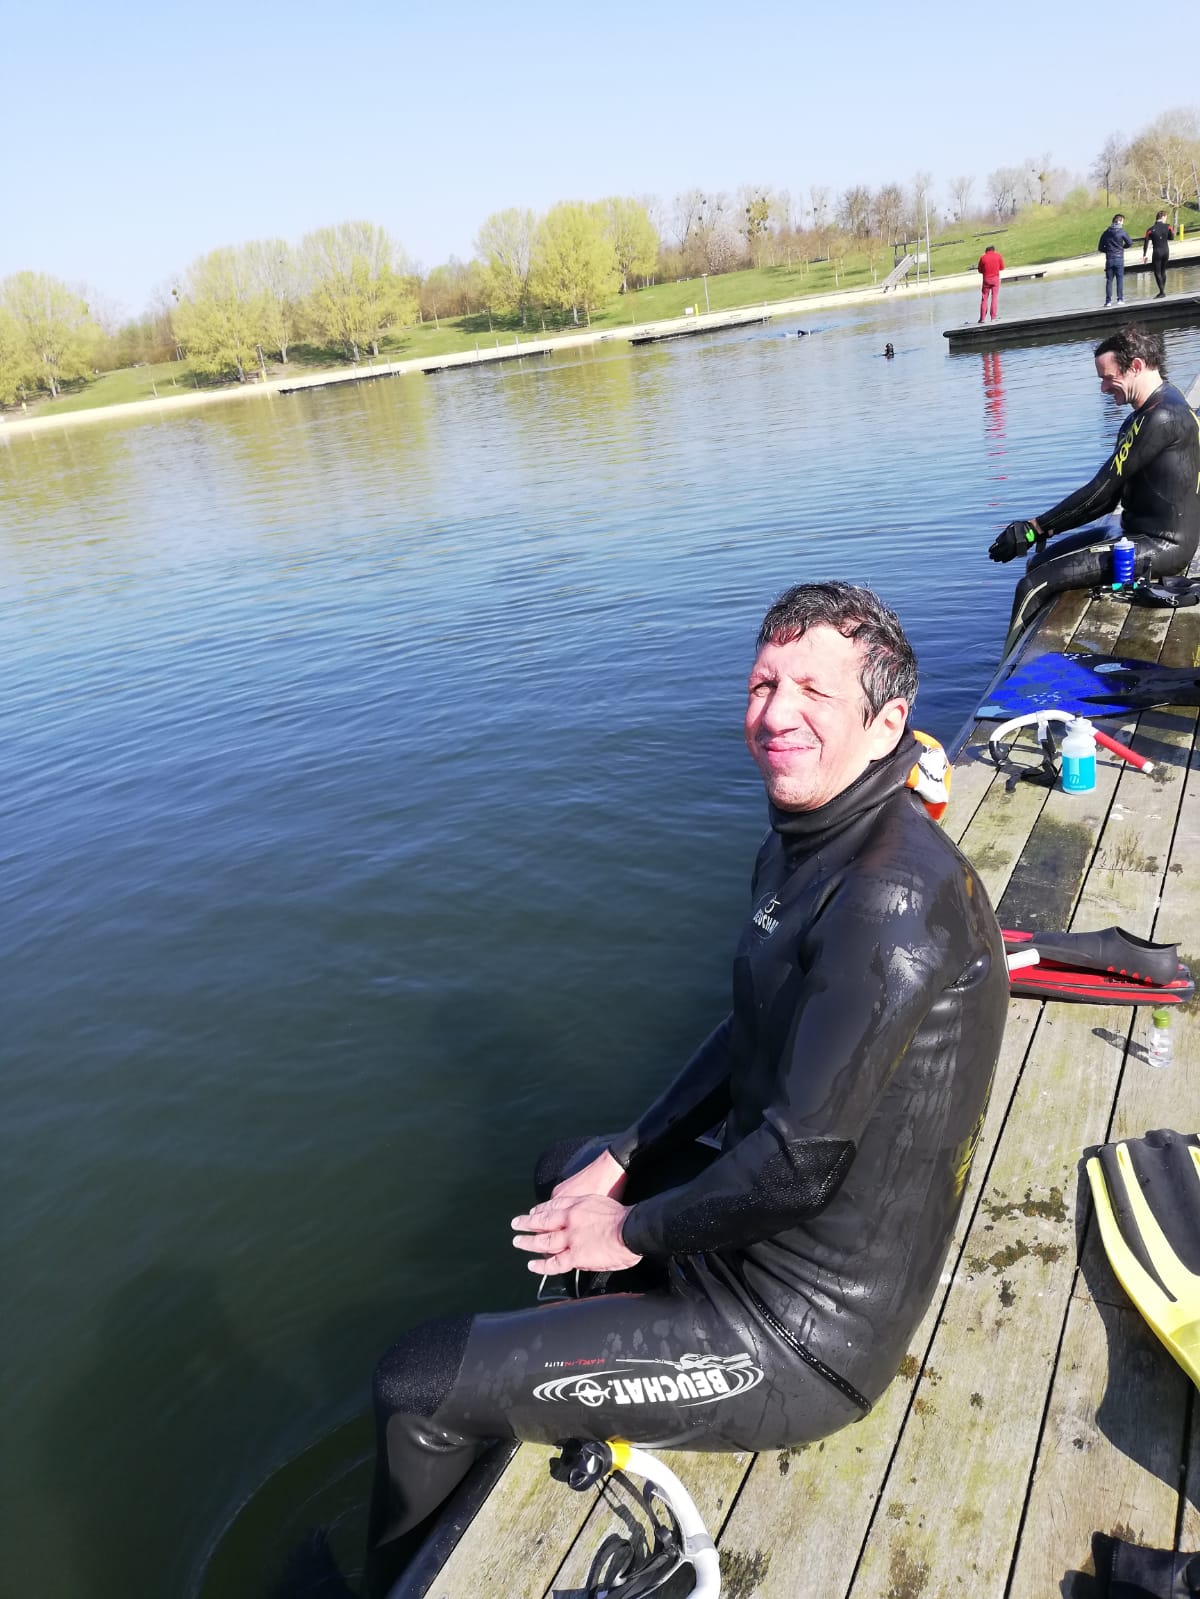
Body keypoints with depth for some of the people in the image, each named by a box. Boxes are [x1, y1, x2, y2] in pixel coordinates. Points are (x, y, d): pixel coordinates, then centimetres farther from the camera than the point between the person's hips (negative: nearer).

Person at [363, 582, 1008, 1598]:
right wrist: (623, 1162, 6)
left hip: (804, 1339, -9)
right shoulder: (806, 839, 1)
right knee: (570, 1171, 33)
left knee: (415, 1383, -4)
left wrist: (636, 1231, -11)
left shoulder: (892, 895, -30)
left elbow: (799, 1160, -27)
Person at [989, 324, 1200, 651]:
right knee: (1038, 562, 18)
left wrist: (1034, 528, -15)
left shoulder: (1163, 417, -19)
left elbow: (1101, 490, -20)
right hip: (1139, 534, 11)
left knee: (1033, 586, -19)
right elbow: (1110, 497, 13)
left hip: (1161, 547, -11)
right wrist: (1046, 528, 4)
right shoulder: (1144, 415, 15)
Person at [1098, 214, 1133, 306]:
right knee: (1120, 279, 1)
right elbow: (1129, 242, -5)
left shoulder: (1106, 233, 6)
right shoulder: (1121, 231, -5)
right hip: (1119, 258, -3)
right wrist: (1123, 247, 15)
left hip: (1109, 259, 3)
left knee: (1109, 280, 4)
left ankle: (1108, 300, 0)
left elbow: (1100, 247, 8)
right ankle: (1120, 299, -3)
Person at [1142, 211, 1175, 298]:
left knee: (1157, 273, 0)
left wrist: (1144, 255, -4)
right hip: (1166, 251, 3)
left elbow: (1146, 243, -8)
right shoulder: (1168, 226, -2)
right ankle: (1163, 291, 19)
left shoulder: (1150, 229, -6)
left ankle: (1162, 292, -8)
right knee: (1163, 271, 15)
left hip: (1157, 252, -3)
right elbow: (1171, 237, 6)